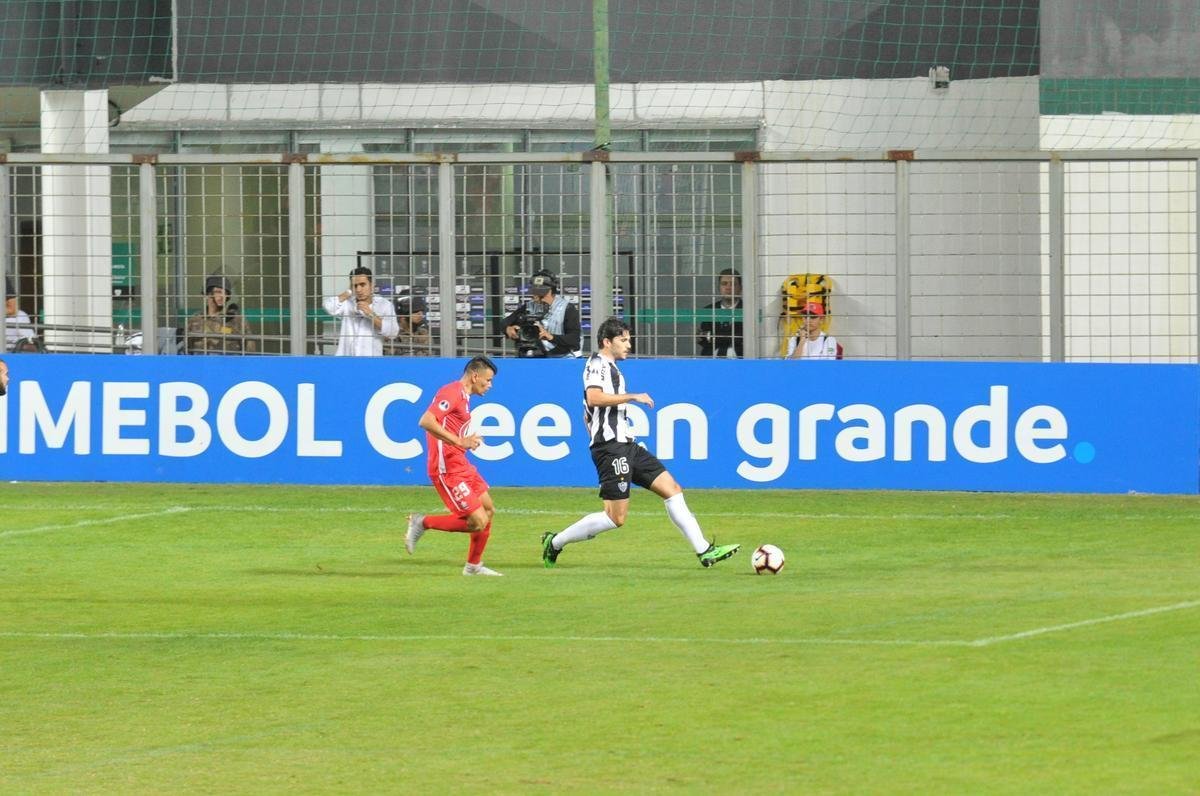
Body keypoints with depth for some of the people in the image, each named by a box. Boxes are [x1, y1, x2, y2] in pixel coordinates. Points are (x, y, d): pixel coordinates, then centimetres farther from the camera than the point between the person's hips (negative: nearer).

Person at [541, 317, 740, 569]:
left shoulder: (610, 368, 23)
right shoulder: (598, 364, -7)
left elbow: (587, 415, 29)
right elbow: (594, 397, -26)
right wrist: (632, 397, -22)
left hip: (626, 445, 10)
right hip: (611, 447, -10)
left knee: (672, 489, 4)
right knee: (615, 518, -10)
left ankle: (704, 550, 2)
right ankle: (555, 542, 2)